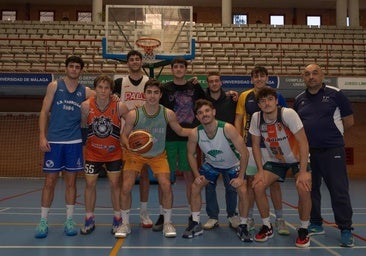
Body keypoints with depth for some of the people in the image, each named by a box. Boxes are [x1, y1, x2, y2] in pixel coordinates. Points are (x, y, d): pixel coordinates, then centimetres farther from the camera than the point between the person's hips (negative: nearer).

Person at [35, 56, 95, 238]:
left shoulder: (85, 91, 7)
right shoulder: (54, 86, 3)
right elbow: (44, 112, 1)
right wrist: (42, 136, -8)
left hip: (74, 142, 2)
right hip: (53, 141, -1)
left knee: (71, 181, 6)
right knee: (50, 181, 2)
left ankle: (69, 220, 16)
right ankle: (43, 221, 14)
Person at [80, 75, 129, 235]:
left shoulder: (119, 107, -19)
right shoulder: (86, 106, -15)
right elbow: (82, 124, 1)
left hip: (114, 152, -1)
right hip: (92, 152, 1)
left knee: (115, 183, 3)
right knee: (90, 184, 4)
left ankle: (117, 220, 19)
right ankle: (89, 220, 21)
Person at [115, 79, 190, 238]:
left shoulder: (168, 114, -13)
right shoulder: (133, 114, -17)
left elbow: (180, 131, 2)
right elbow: (124, 135, -8)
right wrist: (129, 145, -31)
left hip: (158, 155, 1)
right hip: (136, 155, 0)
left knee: (166, 186, -14)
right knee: (126, 187, -11)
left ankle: (167, 223, 8)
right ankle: (125, 224, 11)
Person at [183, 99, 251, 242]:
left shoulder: (227, 129, -34)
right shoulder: (195, 134, -24)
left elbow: (244, 153, -27)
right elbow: (191, 154, -4)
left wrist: (240, 177, -24)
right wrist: (197, 175, -11)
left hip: (233, 165, -3)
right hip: (211, 164, 3)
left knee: (243, 191, -19)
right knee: (195, 187, -8)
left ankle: (242, 227, 4)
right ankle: (195, 224, 9)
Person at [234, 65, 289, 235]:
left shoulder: (276, 96, 4)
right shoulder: (244, 97, 5)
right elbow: (238, 120, 6)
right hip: (249, 144, 1)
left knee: (274, 181, 2)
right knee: (250, 180, 6)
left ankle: (279, 219, 13)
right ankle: (249, 218, 17)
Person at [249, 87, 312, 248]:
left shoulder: (288, 114, -27)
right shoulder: (256, 118, -15)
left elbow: (303, 142, -25)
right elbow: (255, 145, -4)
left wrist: (303, 172, -27)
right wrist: (260, 170, -11)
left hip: (298, 157, -3)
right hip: (275, 160, 4)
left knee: (303, 189, -25)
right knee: (258, 186, -13)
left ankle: (303, 230, 0)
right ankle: (267, 227, 8)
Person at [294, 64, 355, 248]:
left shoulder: (335, 94, -2)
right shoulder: (299, 100, 10)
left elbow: (349, 121, 2)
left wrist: (331, 133, 6)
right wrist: (311, 134, 5)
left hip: (332, 151, -4)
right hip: (308, 151, 5)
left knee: (339, 191, -3)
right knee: (310, 189, 12)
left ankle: (346, 230, 8)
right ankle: (316, 225, 26)